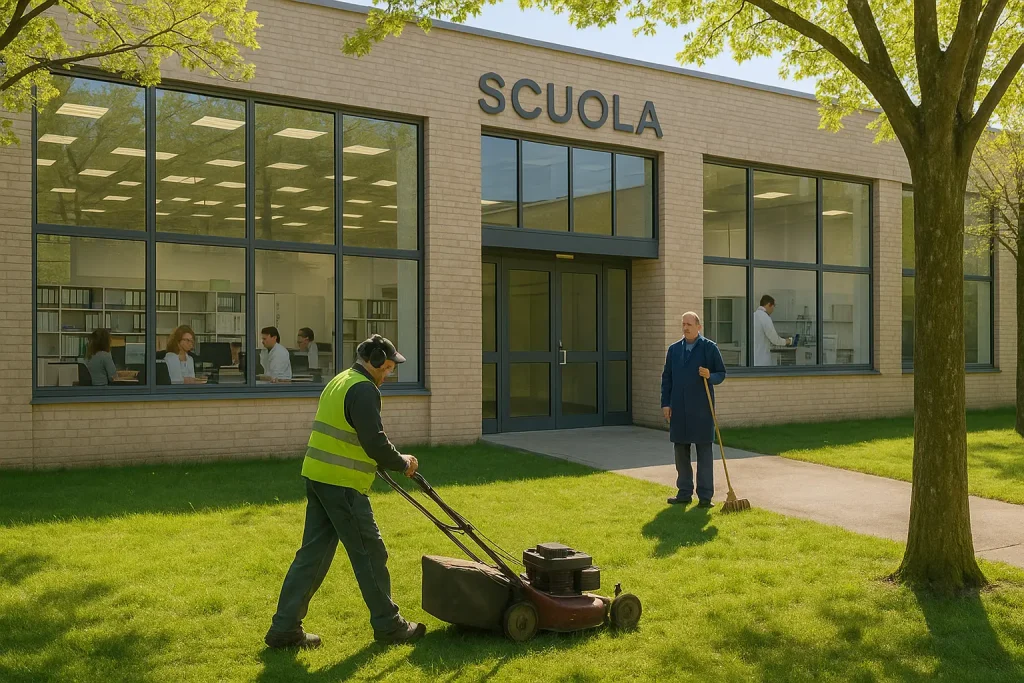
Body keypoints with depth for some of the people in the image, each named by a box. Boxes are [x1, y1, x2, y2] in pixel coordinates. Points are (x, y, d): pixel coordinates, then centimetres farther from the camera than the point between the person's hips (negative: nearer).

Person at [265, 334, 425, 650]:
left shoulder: (339, 381, 18)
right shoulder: (364, 389, -15)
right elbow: (375, 443, -20)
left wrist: (390, 457, 24)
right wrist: (402, 462, -4)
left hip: (317, 477, 10)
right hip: (342, 484, -10)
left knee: (313, 554, 12)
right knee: (370, 554, 3)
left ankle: (284, 628, 15)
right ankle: (387, 624, 16)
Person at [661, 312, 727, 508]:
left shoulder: (710, 348, -1)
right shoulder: (674, 349, 11)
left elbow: (721, 374, 2)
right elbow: (666, 378, 11)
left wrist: (710, 376, -20)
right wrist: (665, 404, 4)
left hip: (701, 409, -4)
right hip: (678, 409, 4)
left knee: (704, 452, 1)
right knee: (680, 451, 9)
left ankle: (705, 496, 6)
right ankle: (684, 493, 18)